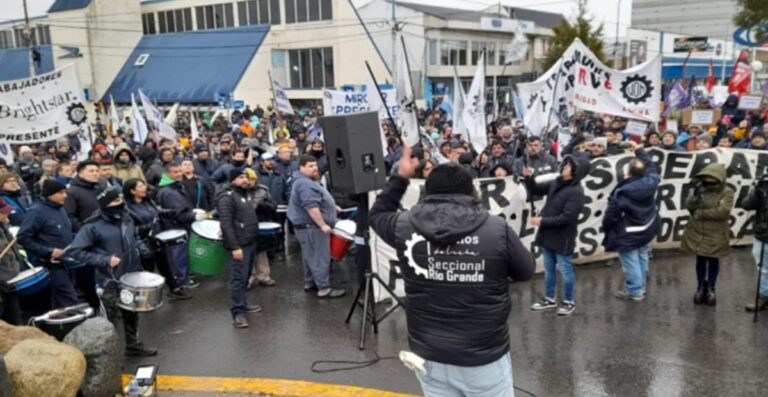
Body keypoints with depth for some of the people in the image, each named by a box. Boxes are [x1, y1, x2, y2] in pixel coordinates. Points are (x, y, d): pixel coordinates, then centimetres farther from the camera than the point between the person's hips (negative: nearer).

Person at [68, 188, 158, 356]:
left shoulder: (127, 219, 3)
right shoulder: (93, 226, -17)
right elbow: (75, 251, -18)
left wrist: (137, 252, 3)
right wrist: (105, 260, -23)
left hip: (131, 276, 6)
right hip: (110, 281, -6)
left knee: (131, 313, 21)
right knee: (110, 319, 4)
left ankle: (133, 344, 39)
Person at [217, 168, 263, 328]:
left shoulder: (243, 194, 16)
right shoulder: (227, 197, -14)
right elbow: (226, 224, -20)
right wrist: (235, 247, -23)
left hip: (250, 242, 9)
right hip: (240, 244, -9)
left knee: (246, 277, 17)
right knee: (238, 278, -6)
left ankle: (242, 303, 28)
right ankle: (237, 312, -2)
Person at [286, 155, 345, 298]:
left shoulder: (306, 181, 15)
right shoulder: (305, 184, -22)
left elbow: (317, 201, 28)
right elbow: (311, 207, -28)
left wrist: (331, 206, 26)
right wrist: (323, 224, -27)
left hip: (308, 225, 11)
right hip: (311, 226, -11)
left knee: (310, 256, 17)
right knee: (320, 257, -8)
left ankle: (309, 282, 26)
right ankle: (324, 289, -5)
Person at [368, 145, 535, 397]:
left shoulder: (405, 226, -8)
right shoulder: (497, 229, -15)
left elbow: (377, 214, 15)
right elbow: (527, 271, 3)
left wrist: (400, 177, 21)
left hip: (428, 356, 3)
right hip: (484, 359, -2)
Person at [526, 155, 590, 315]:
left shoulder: (576, 192, -21)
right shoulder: (557, 183, 2)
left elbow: (565, 218, -25)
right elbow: (538, 190, 14)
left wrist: (542, 221, -20)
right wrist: (529, 178, -5)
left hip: (562, 239, -7)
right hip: (547, 235, 7)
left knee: (565, 271, 9)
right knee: (548, 269, 19)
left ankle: (569, 302, 26)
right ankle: (549, 299, 34)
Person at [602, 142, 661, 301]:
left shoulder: (621, 192, -27)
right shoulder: (650, 182, -12)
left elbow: (611, 214, -19)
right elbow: (652, 167, 12)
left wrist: (606, 228, 1)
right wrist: (639, 150, 18)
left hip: (628, 234, -8)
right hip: (646, 229, 8)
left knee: (631, 261, 4)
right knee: (642, 257, 22)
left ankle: (635, 291, 14)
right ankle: (640, 286, 36)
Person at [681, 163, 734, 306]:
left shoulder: (727, 192, -10)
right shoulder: (701, 188, 1)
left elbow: (723, 211, -22)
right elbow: (689, 206, -6)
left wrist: (700, 213, -17)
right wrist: (696, 195, -24)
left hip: (716, 235, -3)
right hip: (697, 233, 3)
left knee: (713, 261, 11)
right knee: (700, 260, 13)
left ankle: (711, 289, 25)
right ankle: (701, 287, 27)